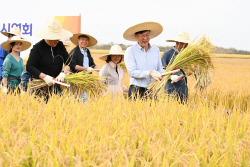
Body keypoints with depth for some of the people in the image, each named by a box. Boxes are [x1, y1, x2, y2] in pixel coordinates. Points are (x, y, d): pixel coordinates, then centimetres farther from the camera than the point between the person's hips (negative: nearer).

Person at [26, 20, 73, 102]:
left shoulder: (60, 45, 9)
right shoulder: (38, 47, -7)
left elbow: (68, 62, 9)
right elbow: (29, 67, -10)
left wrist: (63, 72, -12)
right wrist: (44, 77, -19)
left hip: (56, 85, 4)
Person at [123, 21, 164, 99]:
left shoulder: (156, 50, 13)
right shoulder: (130, 51, -3)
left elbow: (159, 69, 14)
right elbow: (132, 72, -11)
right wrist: (149, 73, -21)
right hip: (137, 91, -4)